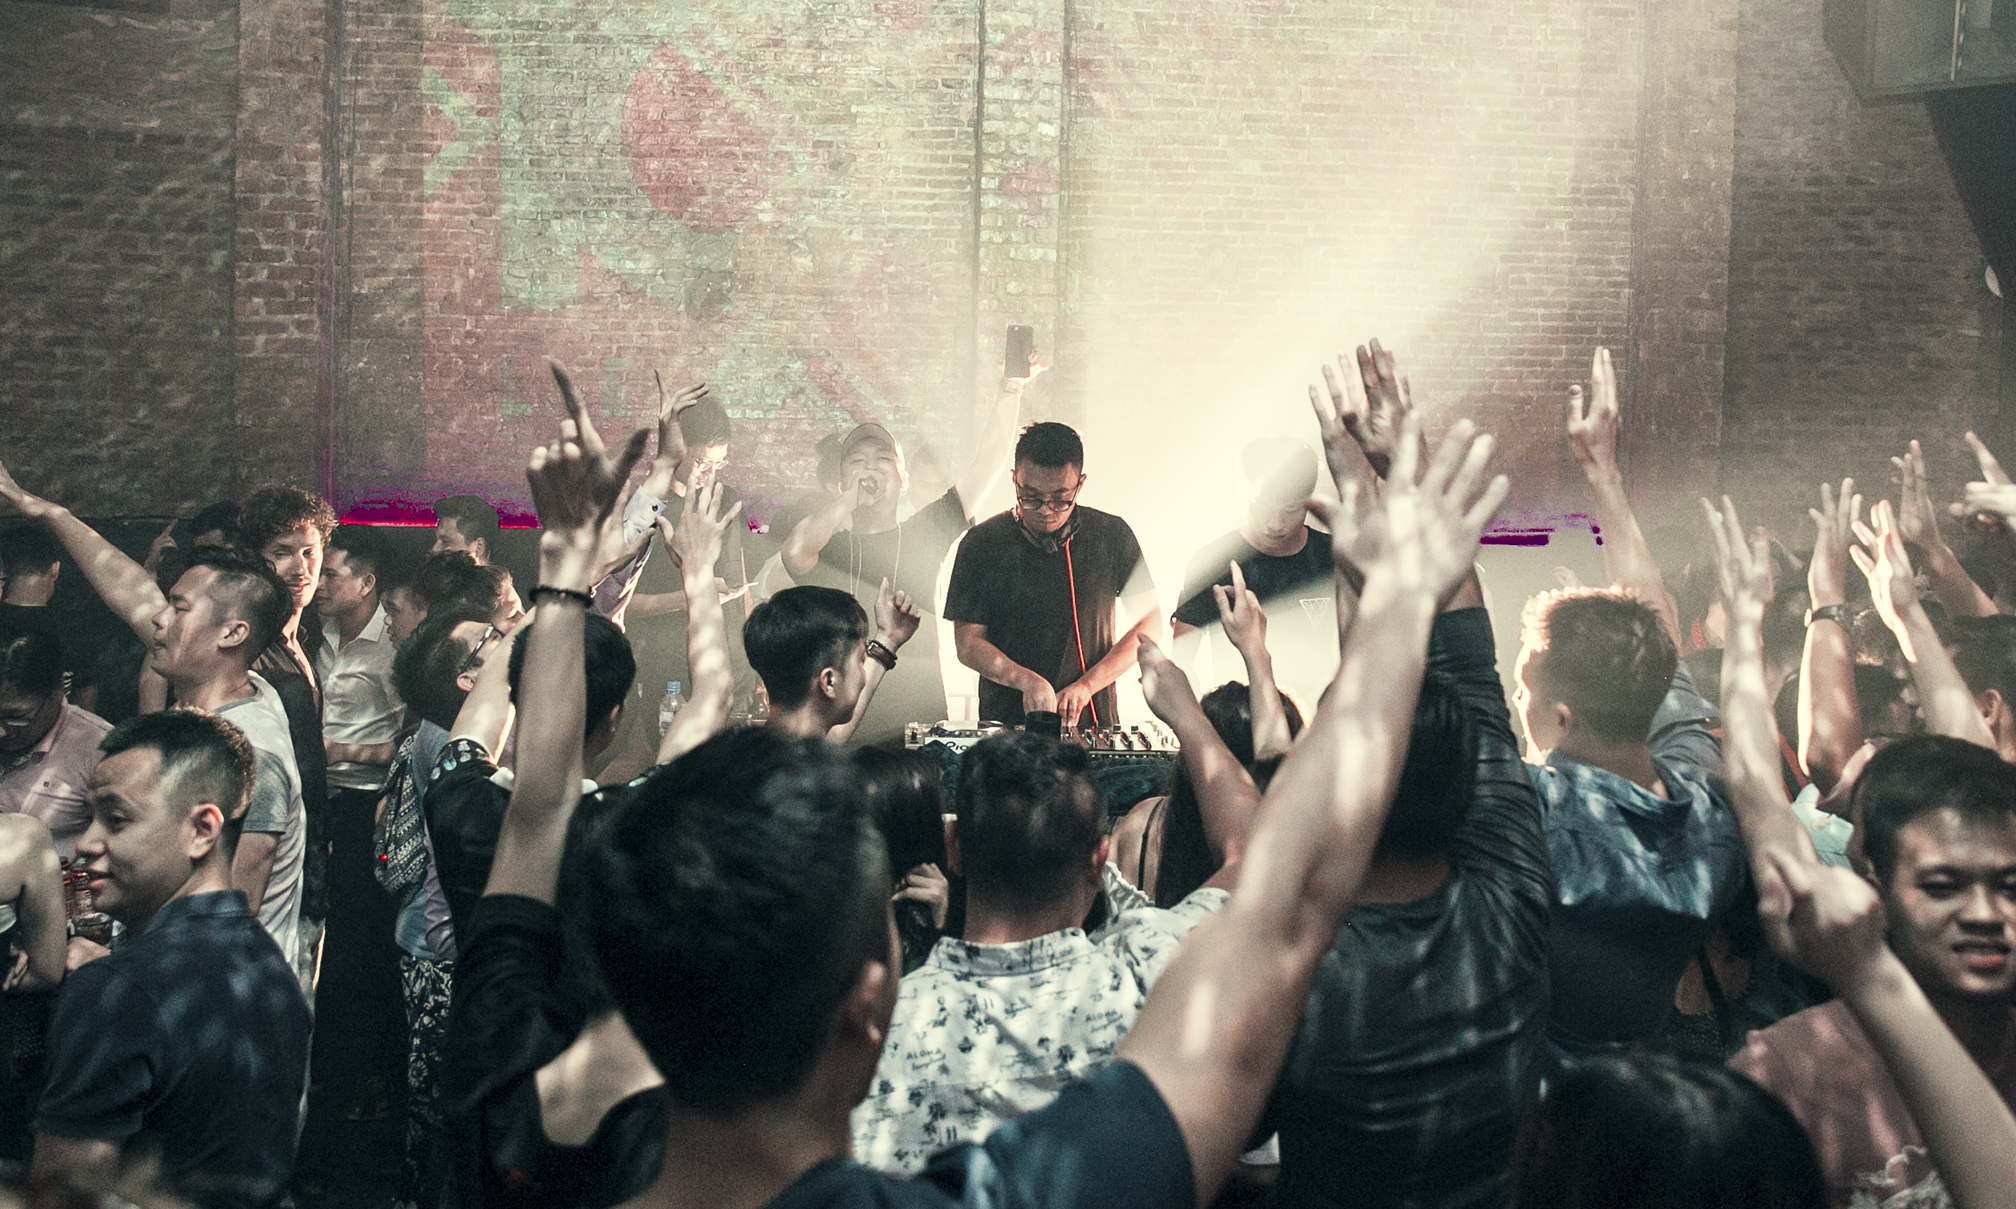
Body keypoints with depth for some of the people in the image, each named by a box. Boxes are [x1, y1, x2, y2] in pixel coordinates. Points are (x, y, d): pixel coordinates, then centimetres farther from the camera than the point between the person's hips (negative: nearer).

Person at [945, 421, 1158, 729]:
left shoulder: (1112, 536, 4)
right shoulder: (982, 544, 1)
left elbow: (1146, 625, 8)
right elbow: (968, 644, 2)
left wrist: (1087, 685, -4)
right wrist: (1026, 680, -15)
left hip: (1094, 721, 1)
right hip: (1006, 725, -1)